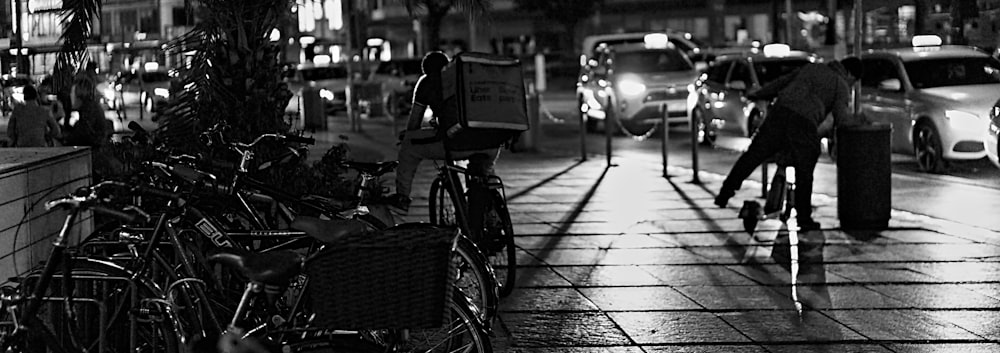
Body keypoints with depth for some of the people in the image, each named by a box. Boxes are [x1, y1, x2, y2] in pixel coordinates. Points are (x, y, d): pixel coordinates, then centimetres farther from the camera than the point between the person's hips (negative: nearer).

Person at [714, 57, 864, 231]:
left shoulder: (811, 68, 24)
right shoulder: (841, 86, 11)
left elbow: (781, 82, 28)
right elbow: (842, 119, -1)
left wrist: (758, 94, 39)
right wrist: (857, 120, 18)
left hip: (780, 112, 4)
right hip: (804, 124, -4)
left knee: (754, 155, 10)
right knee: (804, 174, 8)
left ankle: (726, 192, 7)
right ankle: (804, 218, 11)